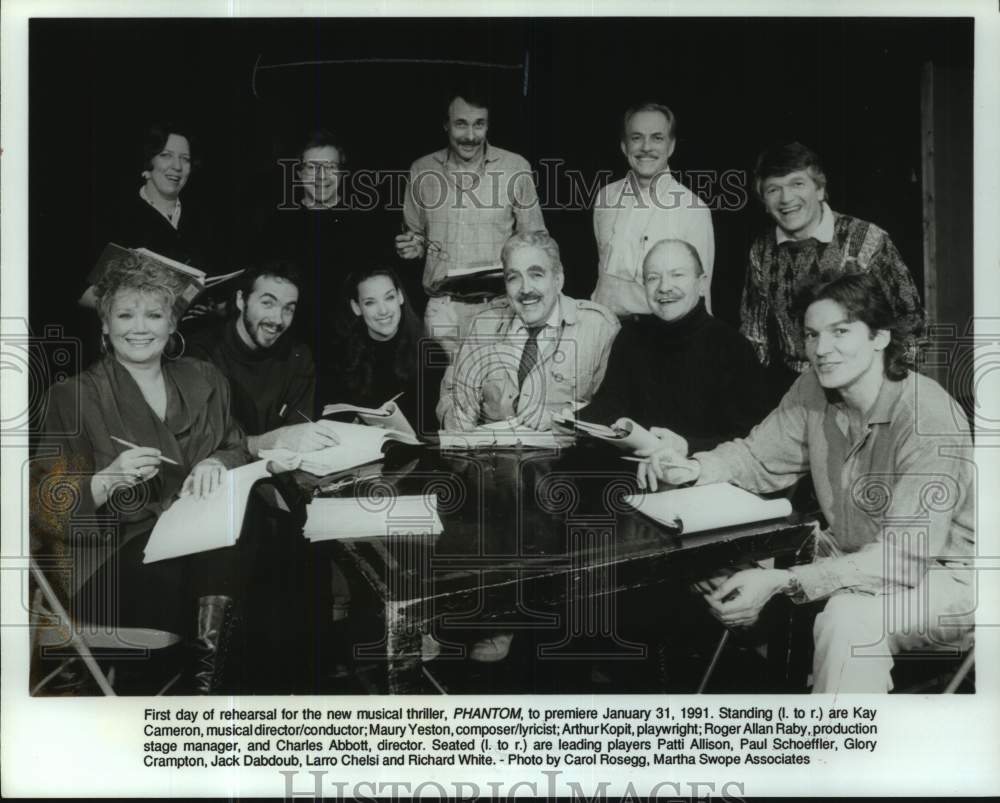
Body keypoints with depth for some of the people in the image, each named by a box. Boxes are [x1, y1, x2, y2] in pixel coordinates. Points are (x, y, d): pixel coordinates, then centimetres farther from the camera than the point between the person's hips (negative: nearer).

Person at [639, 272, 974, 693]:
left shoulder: (930, 420, -28)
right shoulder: (813, 391, -6)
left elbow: (905, 555, -32)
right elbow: (758, 457, 7)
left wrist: (782, 582, -42)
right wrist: (693, 467, -17)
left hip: (943, 575, -7)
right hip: (851, 556, 7)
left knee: (848, 616, -36)